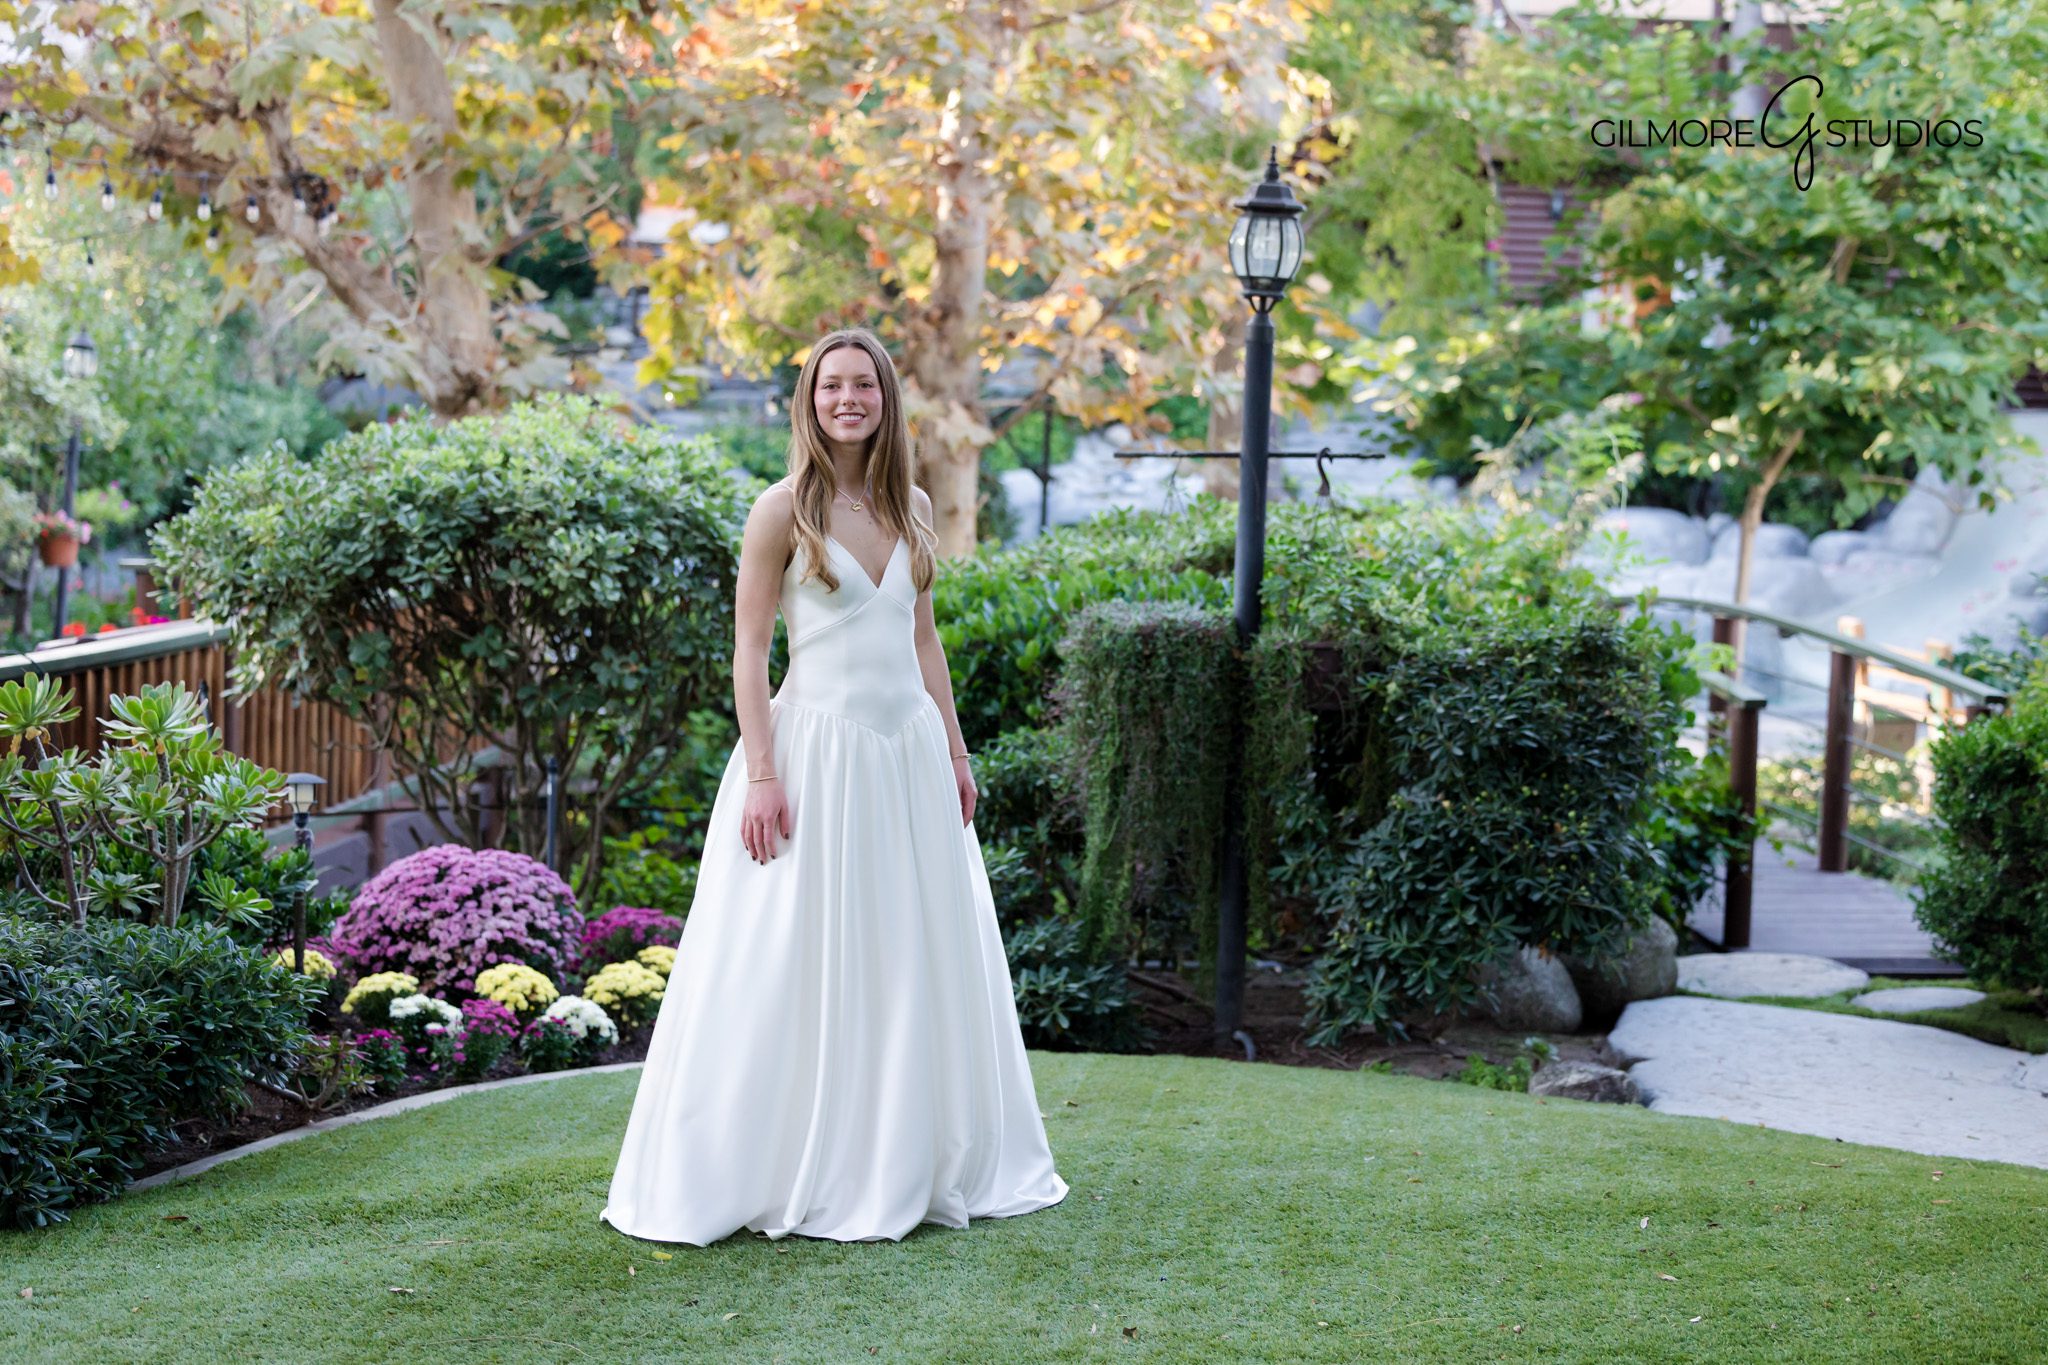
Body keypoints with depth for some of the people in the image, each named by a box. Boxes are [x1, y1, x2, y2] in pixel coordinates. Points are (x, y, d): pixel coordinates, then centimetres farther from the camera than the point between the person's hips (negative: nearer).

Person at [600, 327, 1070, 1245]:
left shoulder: (911, 507, 10)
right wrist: (761, 774, -15)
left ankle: (911, 1166, 24)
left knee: (919, 959, 11)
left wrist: (954, 750, 14)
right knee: (802, 969, -3)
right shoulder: (785, 510, -6)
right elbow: (749, 648, -8)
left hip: (909, 754, 6)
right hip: (819, 748, -6)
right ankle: (797, 1175, 7)